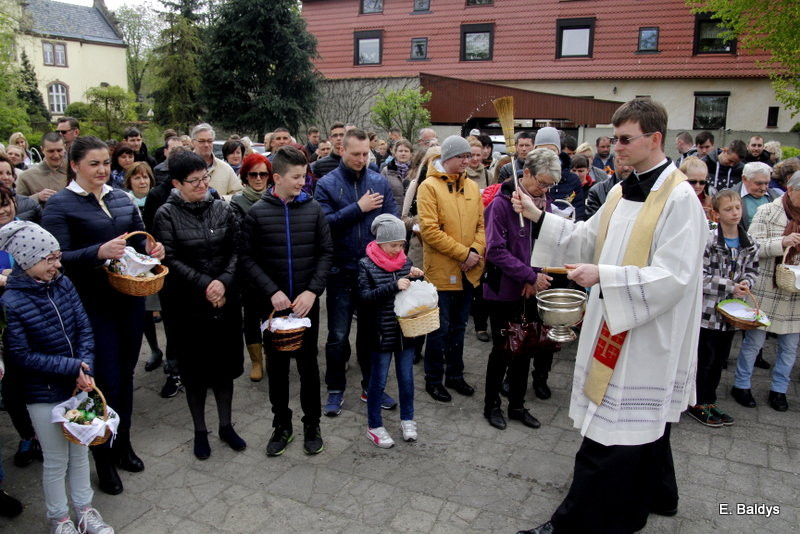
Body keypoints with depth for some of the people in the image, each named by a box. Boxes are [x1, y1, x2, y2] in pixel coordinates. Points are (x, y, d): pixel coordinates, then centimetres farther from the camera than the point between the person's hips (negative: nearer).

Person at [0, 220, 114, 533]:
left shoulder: (62, 284, -5)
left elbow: (84, 329, -3)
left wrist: (85, 368, -16)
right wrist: (72, 367, -20)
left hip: (78, 386, 4)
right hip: (44, 394, -4)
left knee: (80, 452, 18)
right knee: (56, 462, 11)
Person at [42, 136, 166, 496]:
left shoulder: (121, 198, 9)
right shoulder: (60, 205, -7)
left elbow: (139, 241, 16)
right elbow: (57, 258, -15)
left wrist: (152, 249, -7)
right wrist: (99, 252, -31)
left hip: (130, 299, 5)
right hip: (93, 305, -5)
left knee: (125, 374, 16)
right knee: (105, 381, 0)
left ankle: (123, 443, 35)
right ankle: (103, 458, 21)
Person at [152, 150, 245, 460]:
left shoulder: (222, 209, 1)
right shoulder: (166, 215, -7)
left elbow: (236, 250, 0)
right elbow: (169, 259, -11)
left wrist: (224, 281, -15)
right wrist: (204, 285, -17)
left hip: (226, 302, 3)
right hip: (188, 305, -2)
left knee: (225, 364, 12)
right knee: (194, 369, 9)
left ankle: (226, 425, 29)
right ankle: (200, 431, 27)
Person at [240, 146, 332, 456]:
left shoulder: (313, 209, -2)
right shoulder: (257, 212, -4)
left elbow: (326, 253, -1)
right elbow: (248, 259, -4)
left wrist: (312, 291, -12)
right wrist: (272, 292, -15)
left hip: (307, 303, 0)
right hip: (273, 303, 0)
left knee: (308, 365, 10)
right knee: (276, 366, 12)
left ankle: (312, 424, 26)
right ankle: (281, 424, 28)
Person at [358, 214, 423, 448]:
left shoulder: (405, 262, 3)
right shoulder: (366, 265, -8)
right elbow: (365, 297, -15)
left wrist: (418, 278, -9)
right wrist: (393, 286, -24)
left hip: (406, 331, 4)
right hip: (381, 334, -4)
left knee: (407, 379, 14)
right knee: (379, 381, 9)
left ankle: (407, 420, 33)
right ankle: (374, 426, 24)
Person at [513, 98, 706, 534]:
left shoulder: (679, 198, -17)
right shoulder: (623, 191, 8)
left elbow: (673, 278, -23)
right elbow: (588, 239, 13)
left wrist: (604, 275, -27)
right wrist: (539, 217, 3)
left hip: (645, 336, -9)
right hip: (616, 326, 9)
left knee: (608, 437, -1)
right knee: (642, 421, 24)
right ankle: (656, 495, 45)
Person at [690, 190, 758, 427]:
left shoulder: (749, 243, 5)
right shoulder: (708, 240, -15)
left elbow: (752, 270, 15)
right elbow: (700, 276, -17)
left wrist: (746, 284, -6)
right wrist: (729, 286, -18)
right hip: (707, 310, -6)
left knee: (719, 360, 16)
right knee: (703, 359, 3)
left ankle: (709, 402, 30)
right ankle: (696, 403, 18)